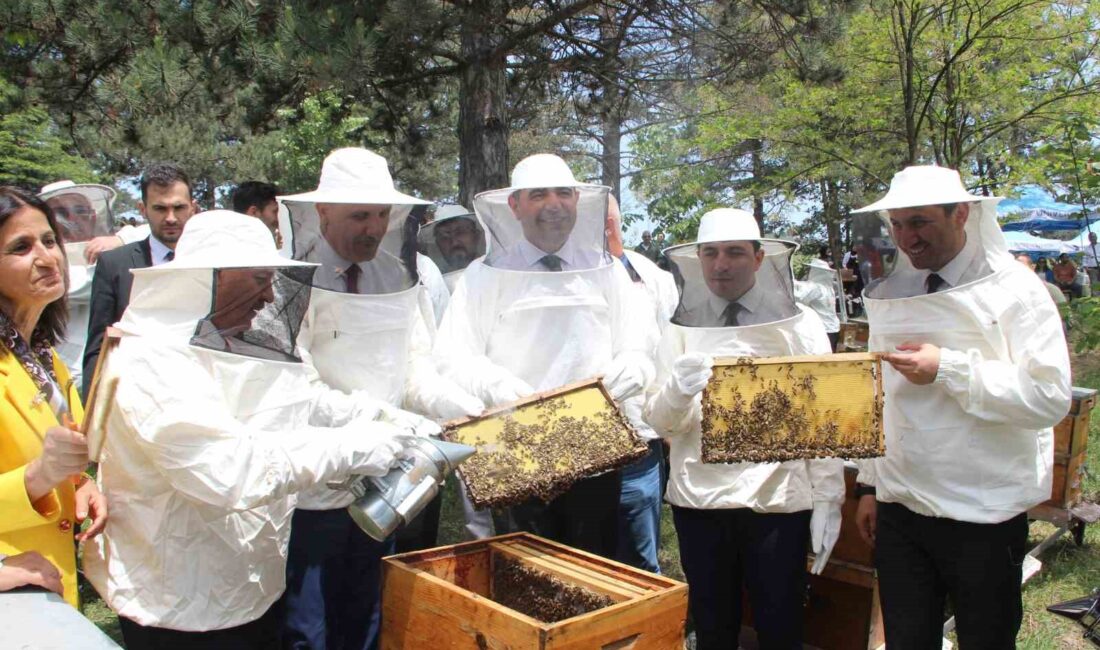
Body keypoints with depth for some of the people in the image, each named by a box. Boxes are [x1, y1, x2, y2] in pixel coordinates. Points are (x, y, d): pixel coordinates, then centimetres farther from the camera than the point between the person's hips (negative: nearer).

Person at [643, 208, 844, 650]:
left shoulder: (800, 324, 1)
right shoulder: (681, 330, 4)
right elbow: (659, 423, 0)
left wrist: (828, 499, -4)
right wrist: (679, 389, -21)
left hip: (780, 499, -1)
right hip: (699, 499, 2)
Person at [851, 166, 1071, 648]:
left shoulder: (1013, 290, -8)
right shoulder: (888, 296, 7)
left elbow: (1050, 396, -17)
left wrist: (948, 369, -22)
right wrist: (870, 484, 14)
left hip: (985, 517, -4)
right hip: (899, 510, 4)